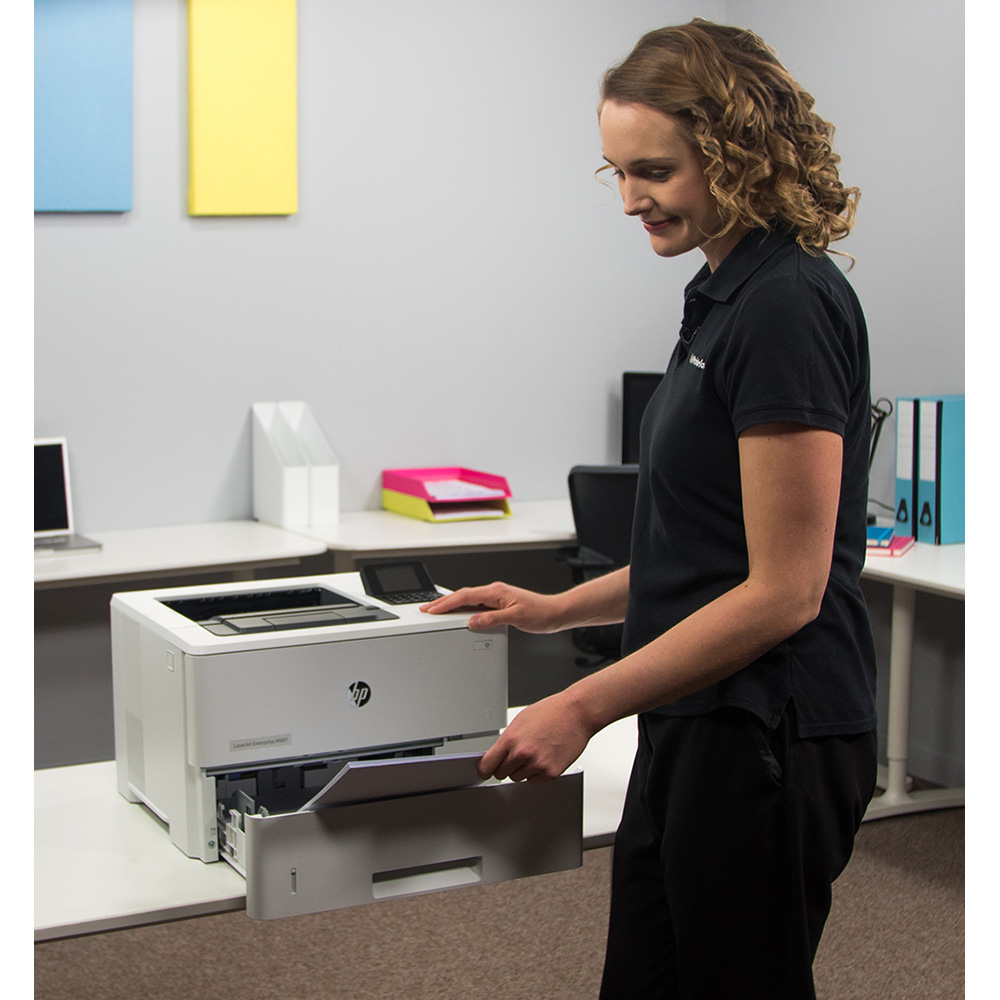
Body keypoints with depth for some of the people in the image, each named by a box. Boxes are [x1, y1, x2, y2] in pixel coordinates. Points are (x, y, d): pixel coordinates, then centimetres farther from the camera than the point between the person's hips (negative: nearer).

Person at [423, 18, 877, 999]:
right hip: (702, 733, 10)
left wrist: (586, 705, -19)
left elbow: (785, 590, -22)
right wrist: (561, 608, 14)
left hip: (765, 743, -9)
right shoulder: (727, 295, 11)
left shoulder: (786, 304, -19)